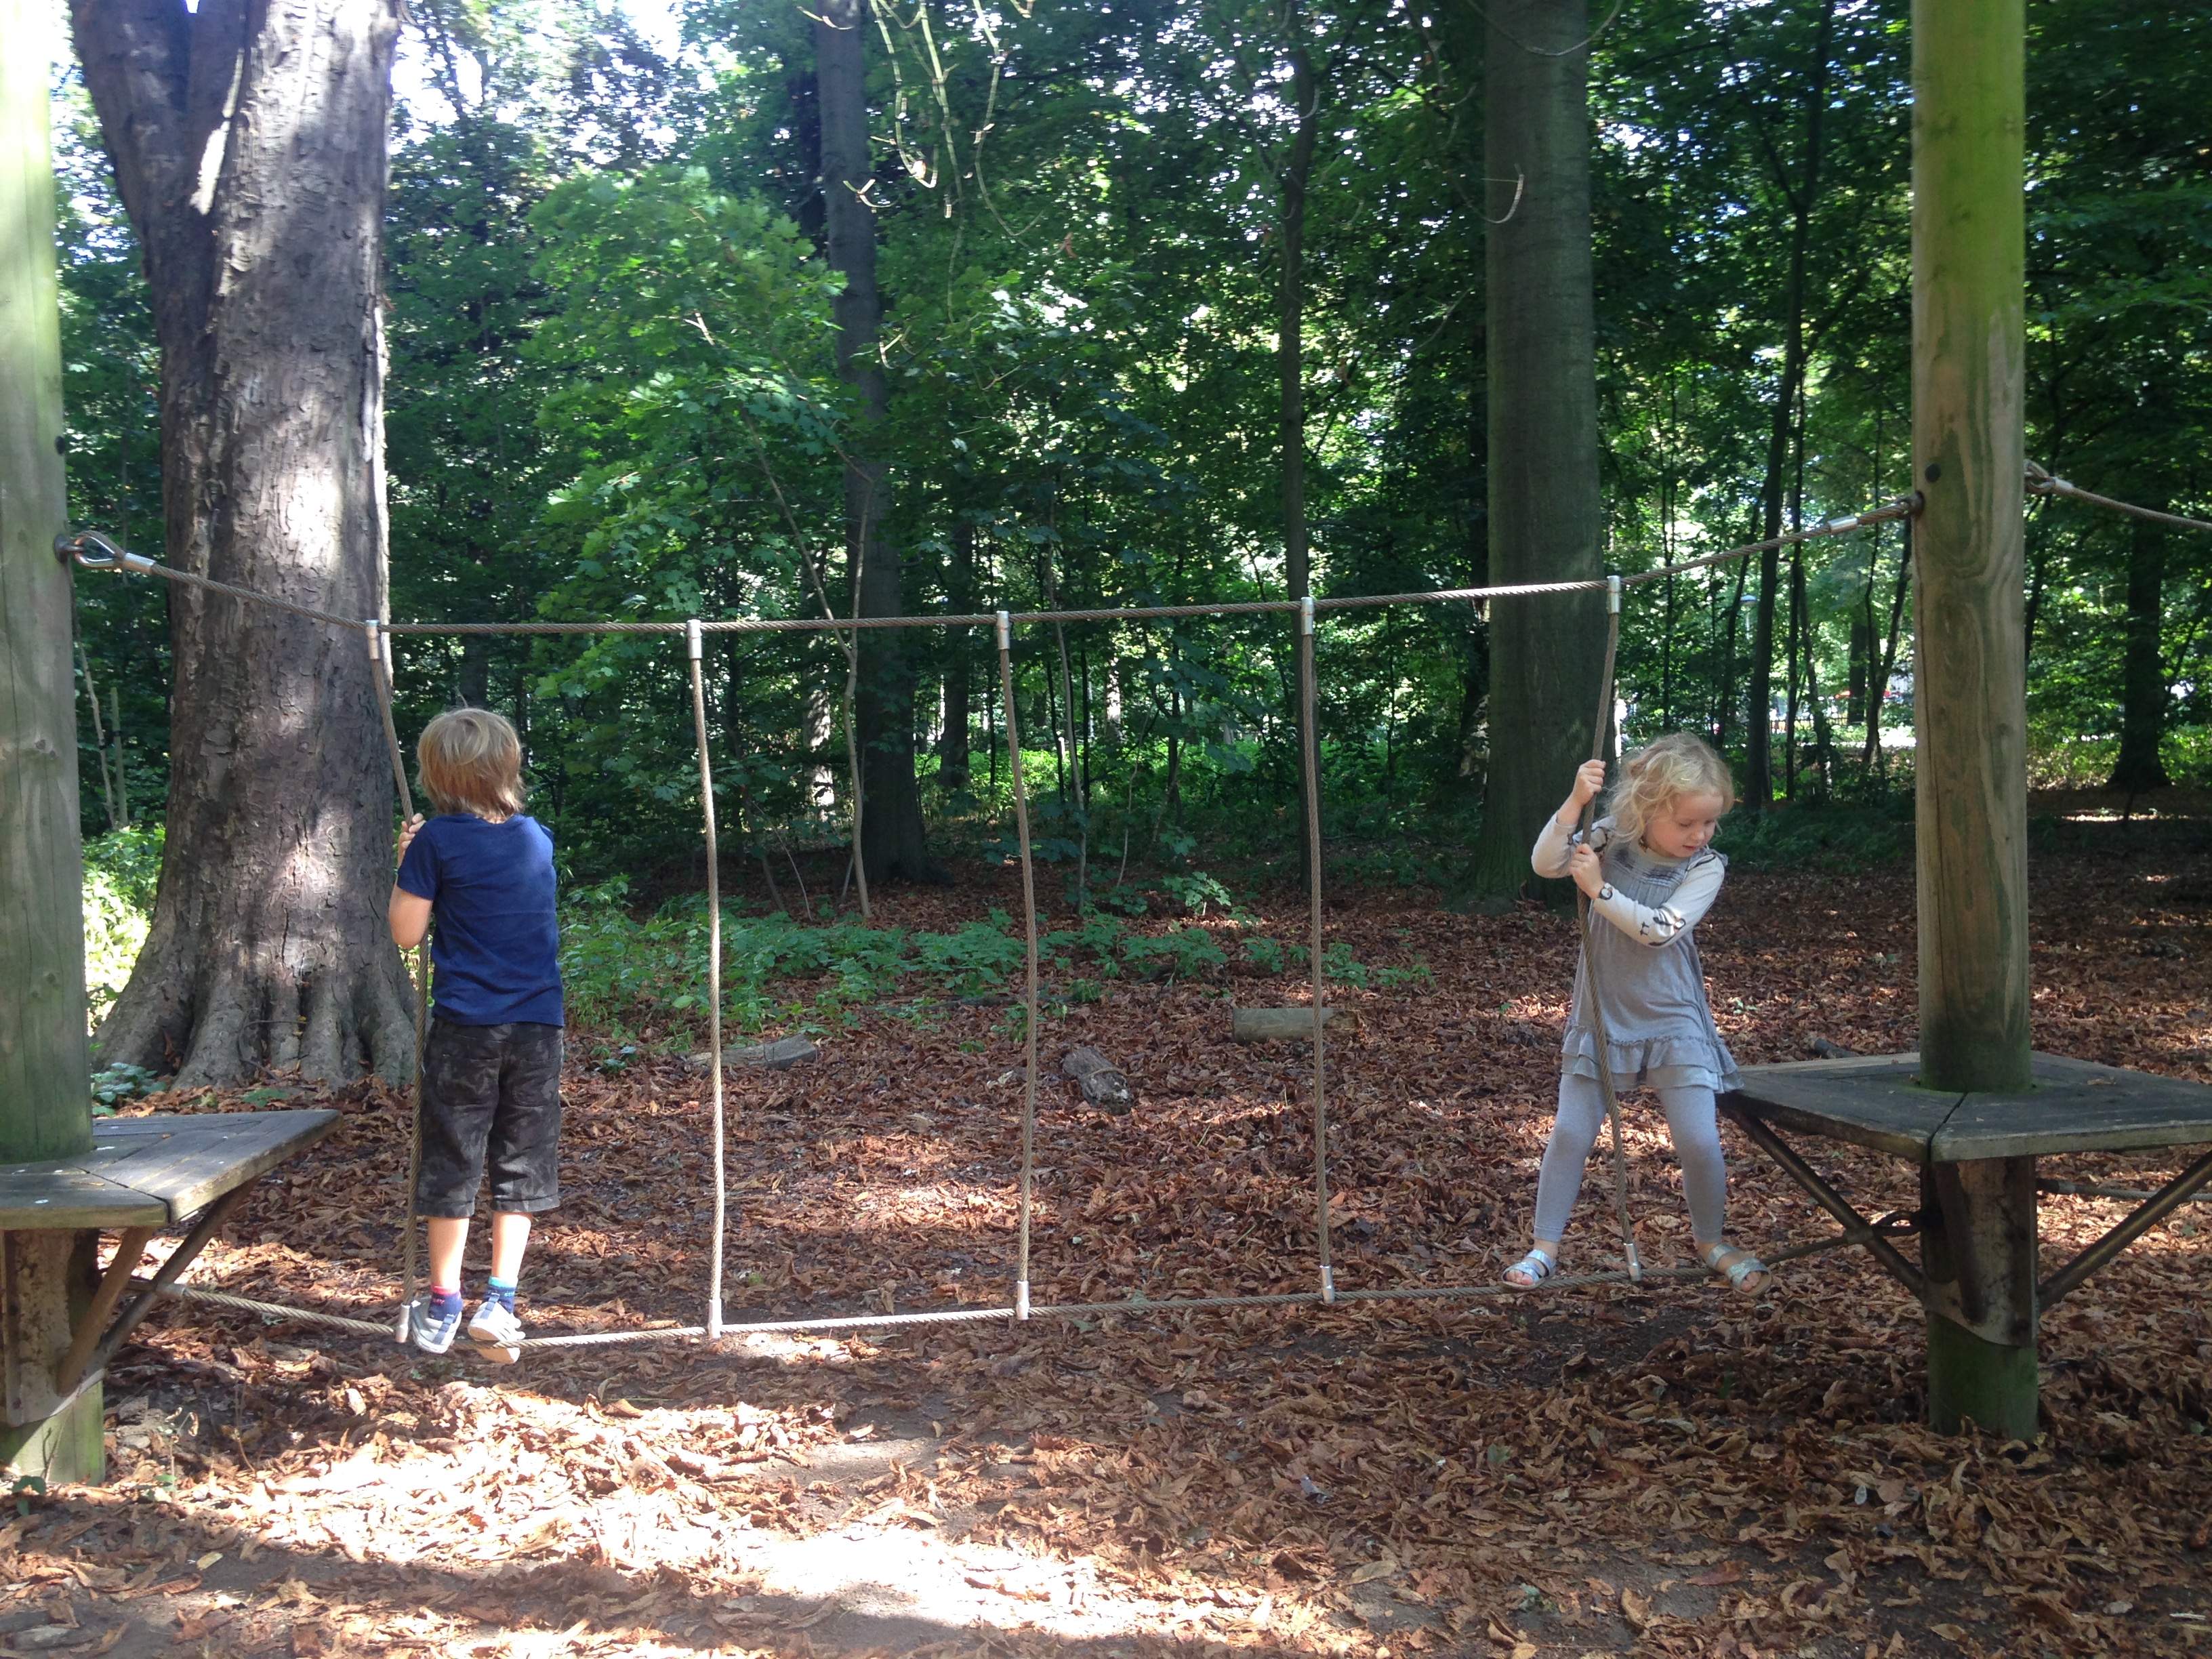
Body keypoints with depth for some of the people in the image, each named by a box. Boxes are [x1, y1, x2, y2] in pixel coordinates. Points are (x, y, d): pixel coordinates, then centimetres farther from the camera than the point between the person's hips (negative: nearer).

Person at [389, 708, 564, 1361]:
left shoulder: (438, 840, -8)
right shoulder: (538, 837, 6)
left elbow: (406, 933, -6)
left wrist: (406, 862, 7)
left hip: (465, 1026, -3)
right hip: (536, 1025, 3)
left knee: (451, 1163, 9)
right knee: (522, 1166, 10)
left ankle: (443, 1308, 17)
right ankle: (499, 1303, 8)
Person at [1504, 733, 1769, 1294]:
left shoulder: (1705, 867, -11)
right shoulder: (1610, 839, -6)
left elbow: (1660, 930, -23)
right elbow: (1546, 864, -19)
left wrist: (1600, 890, -21)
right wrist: (1575, 803, -30)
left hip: (1672, 1020, -1)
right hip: (1602, 1015, 1)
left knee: (1699, 1140, -2)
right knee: (1570, 1133, 4)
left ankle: (1711, 1240, 24)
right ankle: (1545, 1247, 17)